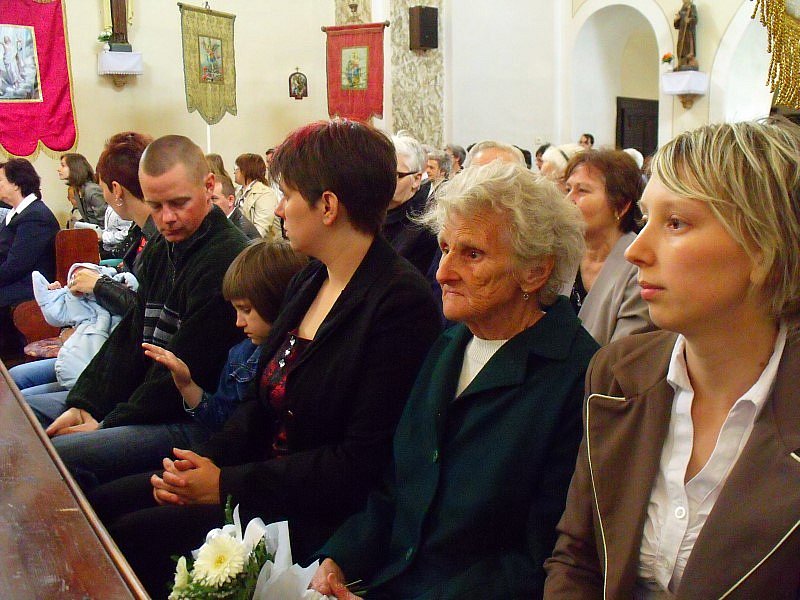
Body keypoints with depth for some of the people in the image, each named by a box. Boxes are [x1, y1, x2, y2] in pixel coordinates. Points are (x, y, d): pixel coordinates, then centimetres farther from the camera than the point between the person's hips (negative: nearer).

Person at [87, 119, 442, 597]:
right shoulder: (308, 283, 10)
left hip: (322, 515, -8)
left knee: (135, 537, -17)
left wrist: (229, 485, -18)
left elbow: (363, 461, -21)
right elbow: (264, 402, 13)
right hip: (269, 476, 9)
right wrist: (205, 463, -5)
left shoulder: (402, 302, -19)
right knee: (101, 506, 1)